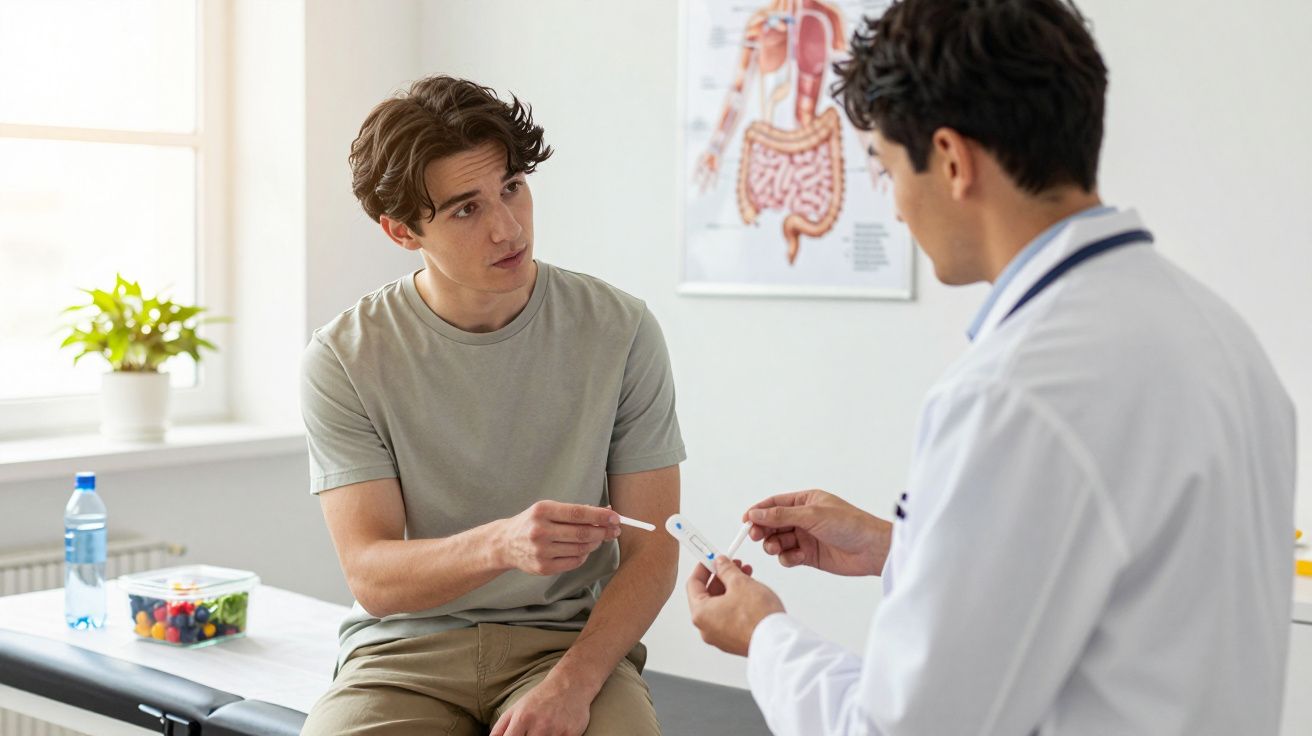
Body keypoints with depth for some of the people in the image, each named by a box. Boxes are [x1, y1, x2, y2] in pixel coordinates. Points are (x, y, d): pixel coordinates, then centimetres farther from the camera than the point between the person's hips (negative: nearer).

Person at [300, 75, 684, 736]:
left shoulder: (619, 330, -3)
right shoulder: (345, 359, -4)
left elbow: (650, 550, -2)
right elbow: (371, 577, -10)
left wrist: (571, 681, -19)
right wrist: (501, 544, -30)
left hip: (568, 638, 0)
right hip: (406, 648, 0)